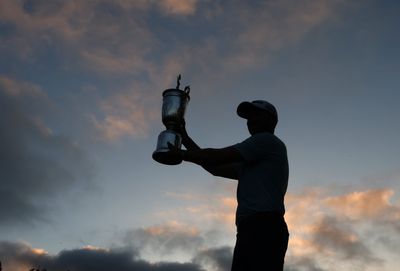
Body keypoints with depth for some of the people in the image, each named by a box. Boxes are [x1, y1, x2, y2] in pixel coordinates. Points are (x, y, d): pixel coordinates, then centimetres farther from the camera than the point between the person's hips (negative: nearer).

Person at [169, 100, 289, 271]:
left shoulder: (268, 140, 4)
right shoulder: (255, 162, 33)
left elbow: (216, 157, -2)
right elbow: (215, 168, 31)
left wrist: (181, 154, 13)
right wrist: (185, 138, 31)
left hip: (263, 229, -10)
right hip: (254, 231, 10)